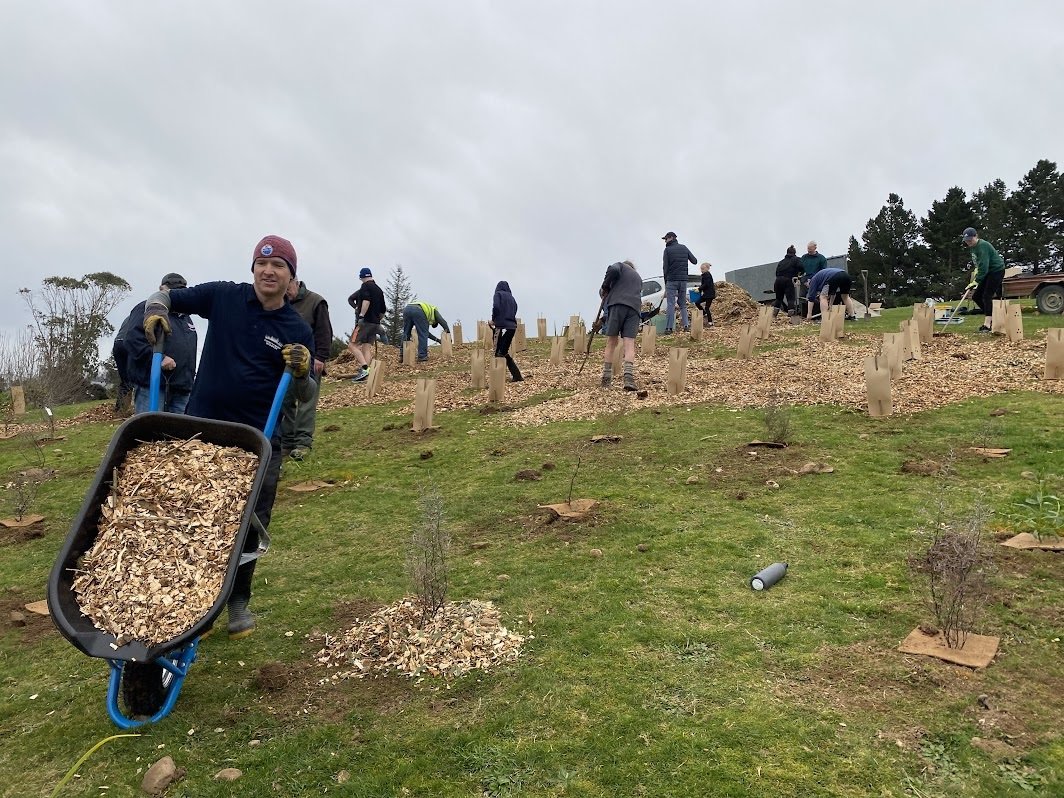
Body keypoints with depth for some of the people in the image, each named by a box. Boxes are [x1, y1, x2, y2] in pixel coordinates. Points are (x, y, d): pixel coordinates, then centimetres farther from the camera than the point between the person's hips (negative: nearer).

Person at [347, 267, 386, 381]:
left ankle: (365, 368, -22)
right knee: (367, 348, 5)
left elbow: (366, 300, -22)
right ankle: (364, 373, -3)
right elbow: (383, 310, 23)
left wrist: (361, 315, -24)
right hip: (375, 324, 8)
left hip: (365, 321, -8)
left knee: (352, 345, -7)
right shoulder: (379, 289, 19)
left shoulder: (366, 286, -4)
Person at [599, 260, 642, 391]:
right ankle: (629, 377, -24)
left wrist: (605, 288, 6)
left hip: (617, 305, -3)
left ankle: (606, 378, 6)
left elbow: (613, 270, -5)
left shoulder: (621, 265, 19)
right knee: (629, 344, -6)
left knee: (611, 343, 3)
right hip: (634, 308, 3)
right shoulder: (638, 278, 35)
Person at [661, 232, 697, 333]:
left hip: (671, 280, -4)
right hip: (683, 280, 5)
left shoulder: (667, 250, -5)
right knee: (683, 303, 13)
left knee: (670, 304, -5)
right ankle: (686, 325, 7)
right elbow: (694, 261, 12)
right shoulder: (684, 248, 9)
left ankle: (669, 328, -11)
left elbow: (665, 267, -6)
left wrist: (665, 281, 4)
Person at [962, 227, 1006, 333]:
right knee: (977, 296, 7)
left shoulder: (982, 246, -24)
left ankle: (987, 324, -19)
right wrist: (976, 270, 3)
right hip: (988, 272, 10)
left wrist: (976, 281, -34)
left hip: (997, 271, -10)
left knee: (987, 296, -17)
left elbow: (983, 266, -31)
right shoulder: (973, 246, 6)